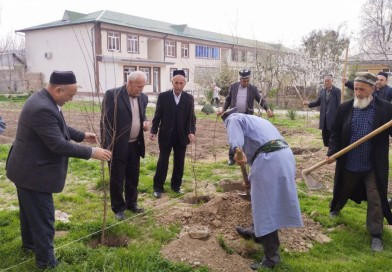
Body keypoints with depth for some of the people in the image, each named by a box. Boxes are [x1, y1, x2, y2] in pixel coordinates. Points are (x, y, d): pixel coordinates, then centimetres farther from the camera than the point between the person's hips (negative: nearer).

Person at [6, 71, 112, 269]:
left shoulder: (43, 99, 3)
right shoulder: (43, 109, -31)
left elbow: (59, 128, 17)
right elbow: (59, 145, -31)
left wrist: (82, 135, 12)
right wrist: (91, 152, -25)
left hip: (28, 168, 11)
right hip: (33, 172, -11)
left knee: (30, 210, 28)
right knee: (43, 218, 2)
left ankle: (29, 242, 48)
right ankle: (46, 261, 16)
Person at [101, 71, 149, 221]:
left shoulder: (143, 97, 5)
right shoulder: (112, 95, -14)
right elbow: (106, 121, -14)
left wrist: (145, 122, -3)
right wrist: (108, 145, -18)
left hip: (135, 145, 6)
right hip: (118, 146, -6)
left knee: (133, 177, 17)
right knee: (117, 179, 7)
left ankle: (131, 203, 35)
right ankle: (118, 208, 23)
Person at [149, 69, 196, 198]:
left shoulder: (189, 98, 1)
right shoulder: (163, 96, -4)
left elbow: (191, 117, 0)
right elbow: (158, 115, -2)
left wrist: (192, 132, -14)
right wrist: (153, 131, -9)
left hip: (182, 136, 2)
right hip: (166, 135, -2)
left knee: (179, 162, 9)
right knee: (162, 161, 3)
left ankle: (176, 185, 24)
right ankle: (158, 187, 14)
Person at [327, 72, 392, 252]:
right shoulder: (345, 108, -4)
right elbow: (336, 133, 1)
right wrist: (331, 152, -12)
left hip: (374, 166, -2)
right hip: (348, 163, 2)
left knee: (375, 200, 5)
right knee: (343, 191, 23)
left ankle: (376, 235, 20)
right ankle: (335, 208, 53)